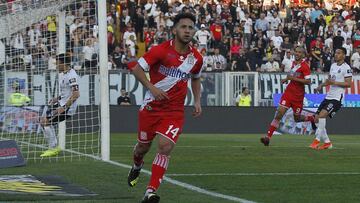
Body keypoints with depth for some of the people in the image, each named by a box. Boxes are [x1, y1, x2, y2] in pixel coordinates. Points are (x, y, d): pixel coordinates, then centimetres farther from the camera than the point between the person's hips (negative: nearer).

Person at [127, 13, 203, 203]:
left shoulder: (196, 58, 1)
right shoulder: (161, 50, -13)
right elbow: (136, 68, -11)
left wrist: (197, 101, 9)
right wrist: (151, 87, -23)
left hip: (175, 111, 1)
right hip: (151, 107, -1)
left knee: (165, 147, -17)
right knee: (143, 146, 14)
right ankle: (137, 167, 51)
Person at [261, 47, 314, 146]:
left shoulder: (305, 66, -13)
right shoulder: (294, 63, 10)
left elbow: (308, 81, -21)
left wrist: (293, 78, -23)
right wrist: (287, 79, 12)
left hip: (298, 96, -5)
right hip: (289, 92, 5)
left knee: (297, 118, 9)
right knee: (279, 114, -9)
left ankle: (313, 118, 40)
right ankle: (268, 136, -12)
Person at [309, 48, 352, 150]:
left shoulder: (346, 68, -9)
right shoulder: (333, 65, 17)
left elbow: (348, 84, -14)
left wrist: (334, 82, -21)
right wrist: (322, 85, 9)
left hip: (337, 98, -9)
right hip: (328, 96, 9)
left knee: (322, 115, -25)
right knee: (316, 118, 4)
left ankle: (317, 140, -18)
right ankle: (327, 142, 13)